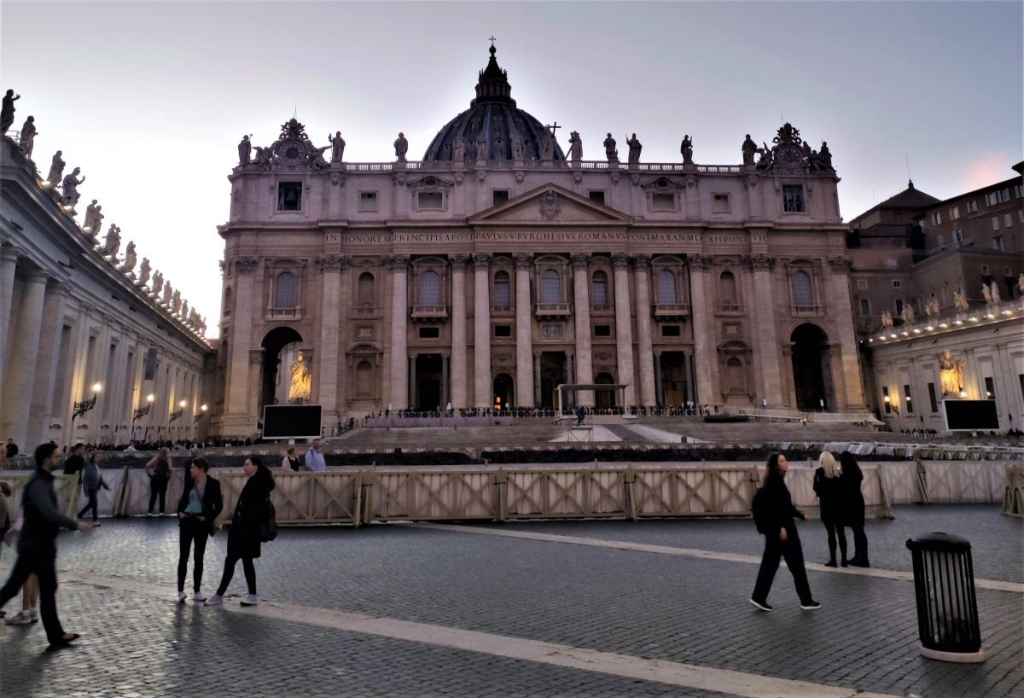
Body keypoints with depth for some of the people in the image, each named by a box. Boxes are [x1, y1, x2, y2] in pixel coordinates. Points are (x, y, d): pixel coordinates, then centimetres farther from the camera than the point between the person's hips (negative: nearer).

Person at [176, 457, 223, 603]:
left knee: (198, 557, 6)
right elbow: (183, 498, 14)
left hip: (201, 523, -2)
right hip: (186, 521, 2)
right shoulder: (189, 481, 3)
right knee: (183, 556, 1)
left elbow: (219, 505, -4)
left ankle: (197, 591, 15)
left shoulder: (213, 483, -7)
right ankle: (180, 590, 6)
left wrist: (209, 518, -11)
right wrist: (179, 512, -2)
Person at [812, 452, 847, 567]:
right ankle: (844, 559, 13)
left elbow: (816, 488, -8)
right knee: (841, 533, 10)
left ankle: (833, 560, 4)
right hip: (839, 504, 4)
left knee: (831, 533, 1)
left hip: (827, 505, -4)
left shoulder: (820, 471, -6)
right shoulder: (839, 471, 4)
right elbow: (843, 488, 3)